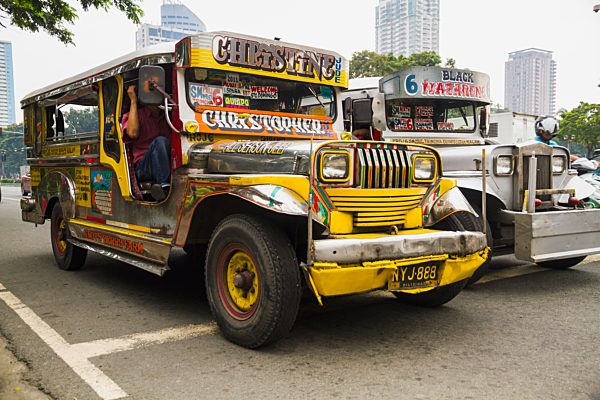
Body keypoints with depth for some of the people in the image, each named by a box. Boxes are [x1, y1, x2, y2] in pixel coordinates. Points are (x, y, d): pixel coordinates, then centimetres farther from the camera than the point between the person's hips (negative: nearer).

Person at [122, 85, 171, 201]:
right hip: (143, 167, -3)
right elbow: (133, 133, -10)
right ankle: (165, 187, -46)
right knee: (160, 141, -31)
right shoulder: (138, 114, 14)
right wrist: (133, 101, -3)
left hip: (169, 165, 3)